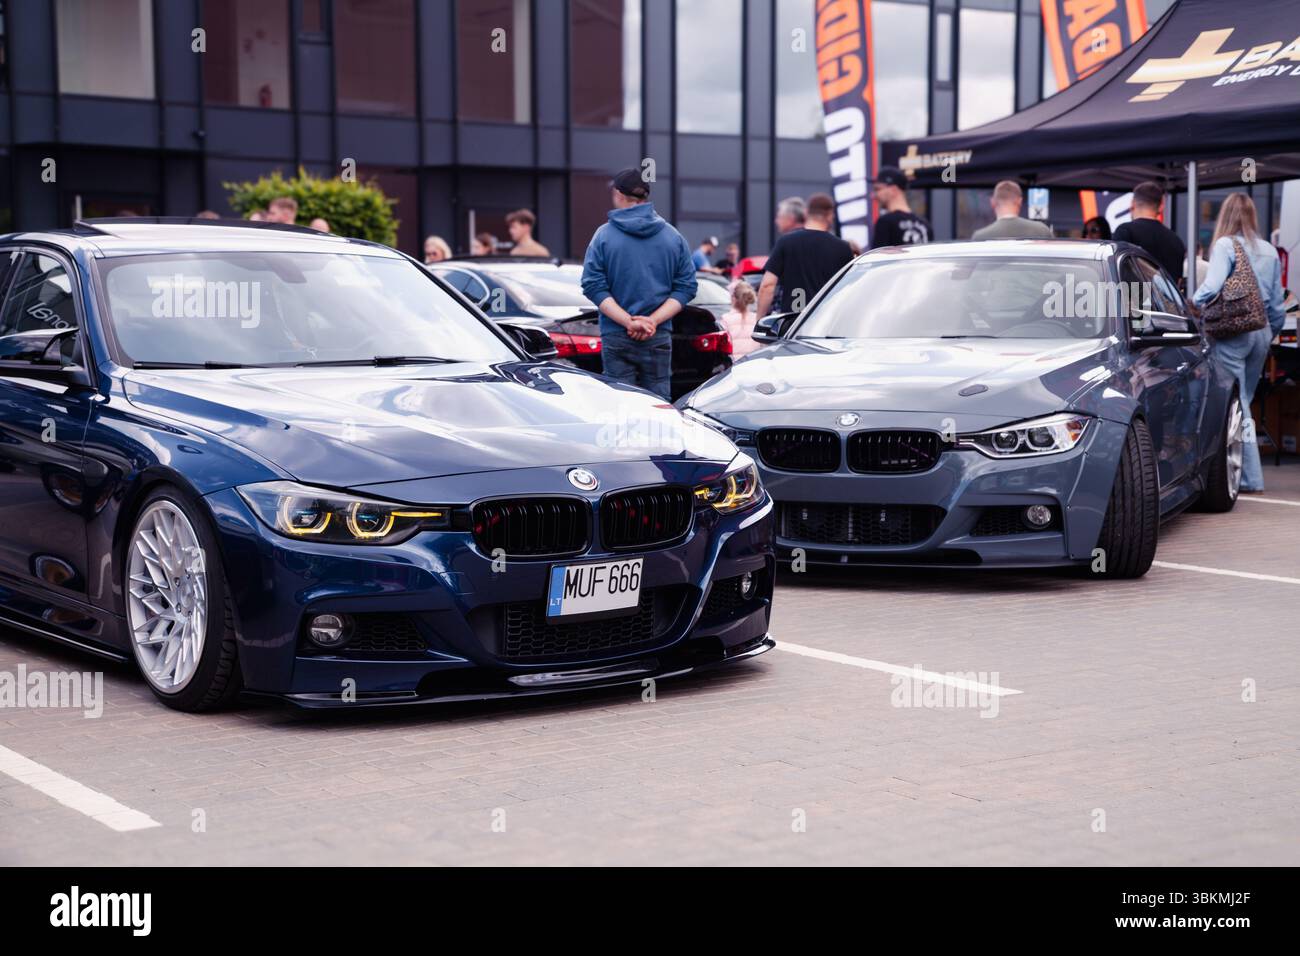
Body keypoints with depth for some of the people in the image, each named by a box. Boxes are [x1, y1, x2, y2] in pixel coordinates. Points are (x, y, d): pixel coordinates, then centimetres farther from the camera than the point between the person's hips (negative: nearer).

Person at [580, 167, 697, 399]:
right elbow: (687, 286, 0)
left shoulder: (604, 235, -1)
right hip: (659, 338, 2)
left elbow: (594, 287, -9)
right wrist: (654, 320, -8)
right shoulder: (673, 236, 7)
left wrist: (629, 322, -13)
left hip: (616, 338, -2)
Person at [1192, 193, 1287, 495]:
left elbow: (1212, 286, -21)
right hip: (1261, 332, 6)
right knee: (1243, 403, 13)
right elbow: (1278, 303, 15)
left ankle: (1251, 479, -3)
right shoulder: (1270, 251, 12)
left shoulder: (1225, 245, -6)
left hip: (1232, 331, -6)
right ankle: (1250, 476, 12)